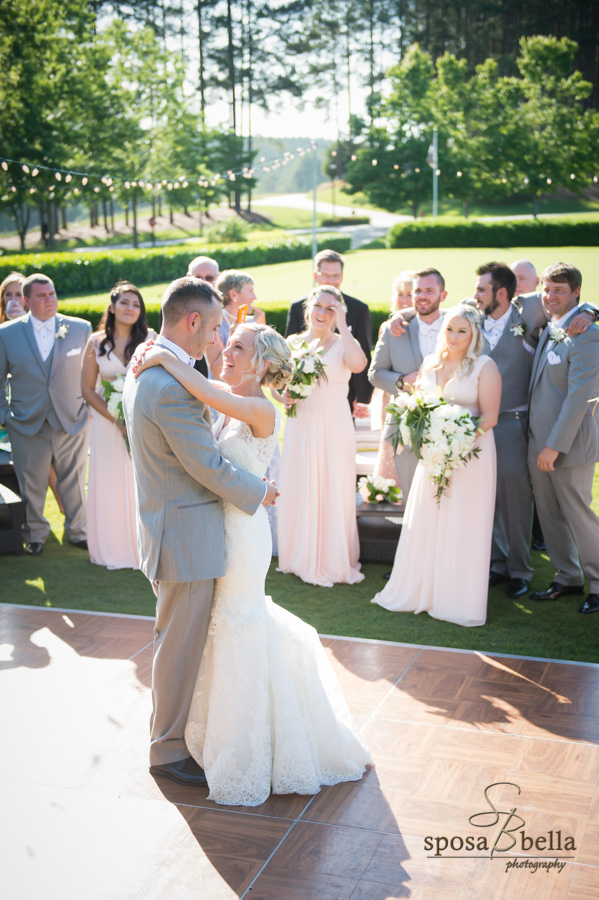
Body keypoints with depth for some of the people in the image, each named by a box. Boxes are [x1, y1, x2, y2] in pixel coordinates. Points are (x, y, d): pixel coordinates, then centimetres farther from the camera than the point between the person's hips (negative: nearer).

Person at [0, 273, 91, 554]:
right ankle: (35, 534, 32)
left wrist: (92, 406, 2)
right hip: (27, 426, 0)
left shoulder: (81, 329, 0)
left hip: (73, 423, 1)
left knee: (74, 482, 12)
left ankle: (78, 531, 31)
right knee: (31, 485, 11)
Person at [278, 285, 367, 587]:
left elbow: (358, 364, -25)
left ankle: (333, 560, 14)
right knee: (299, 491, 8)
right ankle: (301, 558, 22)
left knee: (333, 491, 1)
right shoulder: (292, 343, 8)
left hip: (334, 428, -3)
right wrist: (283, 395, -9)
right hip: (300, 426, 3)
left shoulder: (343, 344, -2)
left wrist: (342, 325, -20)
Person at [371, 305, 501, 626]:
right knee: (424, 523, 8)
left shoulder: (485, 367, -6)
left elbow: (489, 417, -10)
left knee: (462, 526, 0)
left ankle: (459, 600, 11)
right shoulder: (430, 363, 10)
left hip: (470, 453, -5)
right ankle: (418, 591, 20)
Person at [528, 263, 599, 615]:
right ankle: (568, 577, 28)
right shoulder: (549, 331, 11)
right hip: (540, 440, 8)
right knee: (549, 513, 14)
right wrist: (540, 441, 13)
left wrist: (555, 446, -20)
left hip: (569, 442, -8)